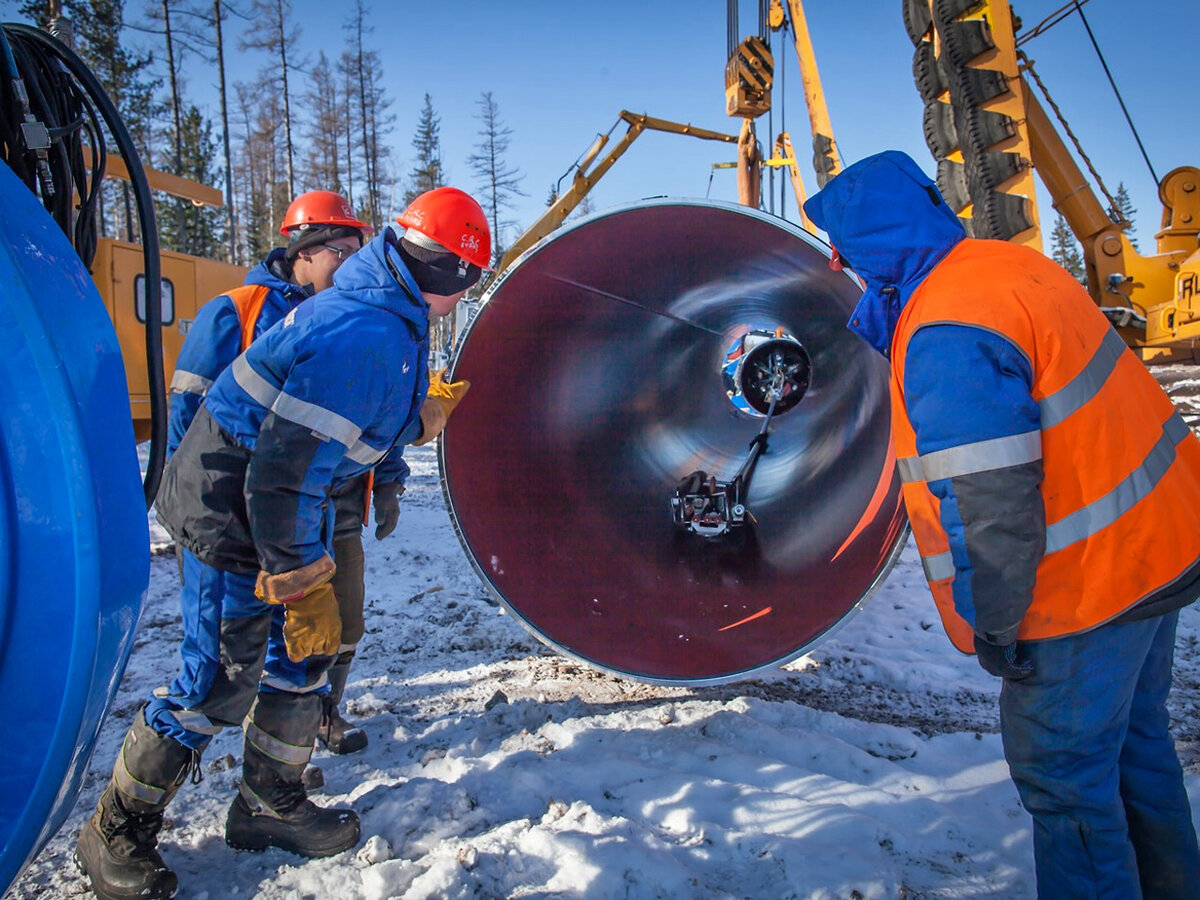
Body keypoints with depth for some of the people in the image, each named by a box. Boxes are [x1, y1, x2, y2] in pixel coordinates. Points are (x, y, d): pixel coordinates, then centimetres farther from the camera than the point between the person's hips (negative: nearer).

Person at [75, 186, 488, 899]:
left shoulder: (388, 317, 5)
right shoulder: (370, 338, -27)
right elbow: (284, 473, -29)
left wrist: (423, 417, 15)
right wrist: (303, 583, -22)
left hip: (277, 501, 10)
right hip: (231, 512, -10)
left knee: (304, 656, 15)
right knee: (222, 684, 0)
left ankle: (271, 803, 34)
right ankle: (117, 832, 22)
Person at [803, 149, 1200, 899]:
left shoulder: (947, 338, -26)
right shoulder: (1004, 263, 4)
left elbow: (991, 508, -28)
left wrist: (990, 626, -15)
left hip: (1088, 582, -10)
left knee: (1063, 770, 8)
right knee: (1133, 736, 26)